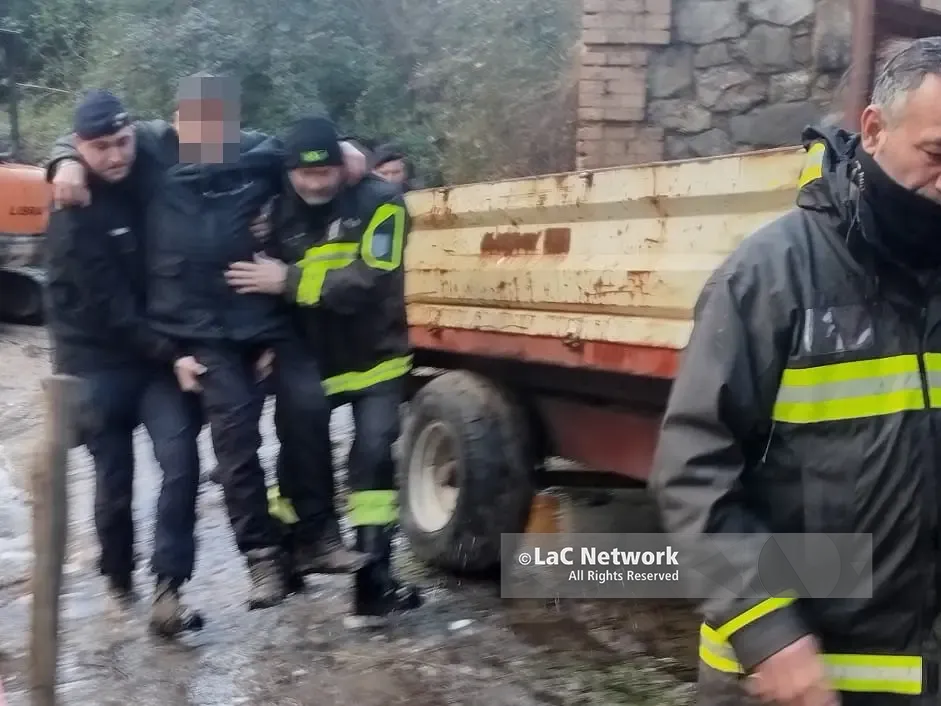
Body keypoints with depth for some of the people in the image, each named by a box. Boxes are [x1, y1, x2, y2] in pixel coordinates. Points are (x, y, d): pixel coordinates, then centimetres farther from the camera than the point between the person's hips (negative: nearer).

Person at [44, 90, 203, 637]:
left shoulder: (147, 177, 0)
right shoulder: (74, 216, -16)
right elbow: (107, 308, -19)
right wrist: (172, 353, -21)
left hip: (157, 350, 4)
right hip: (98, 359, -4)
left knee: (181, 458, -13)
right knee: (115, 477, 5)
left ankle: (168, 588, -11)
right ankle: (119, 577, 28)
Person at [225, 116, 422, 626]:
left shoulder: (380, 204, -17)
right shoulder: (281, 210, -3)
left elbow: (369, 281, -30)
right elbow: (263, 279, 4)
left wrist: (290, 281, -32)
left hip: (372, 358, -3)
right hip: (307, 359, 4)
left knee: (374, 456, -11)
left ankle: (372, 581, -4)